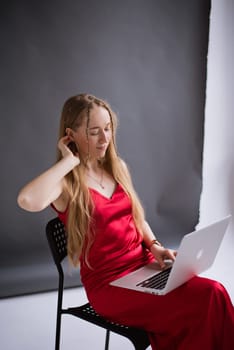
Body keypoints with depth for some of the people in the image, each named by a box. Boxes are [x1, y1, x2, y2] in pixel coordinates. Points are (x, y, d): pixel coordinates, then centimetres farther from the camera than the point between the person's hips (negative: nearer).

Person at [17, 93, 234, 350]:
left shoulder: (117, 167, 11)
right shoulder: (65, 182, -8)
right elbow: (28, 201, -32)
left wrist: (155, 246, 0)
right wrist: (69, 161, -18)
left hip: (145, 265, 6)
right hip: (108, 283, -6)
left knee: (211, 295, -22)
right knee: (210, 297, -24)